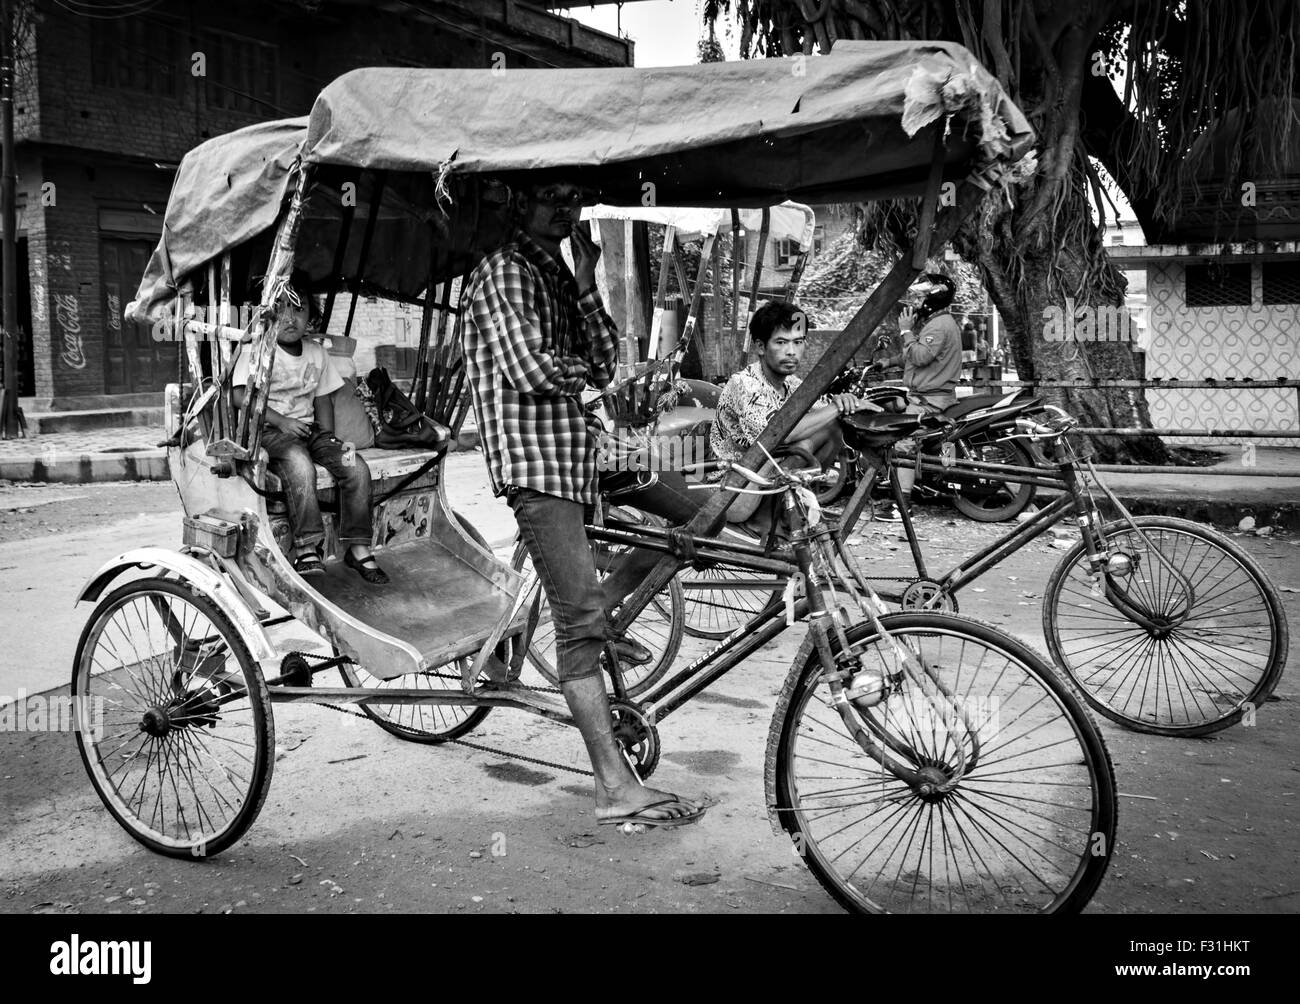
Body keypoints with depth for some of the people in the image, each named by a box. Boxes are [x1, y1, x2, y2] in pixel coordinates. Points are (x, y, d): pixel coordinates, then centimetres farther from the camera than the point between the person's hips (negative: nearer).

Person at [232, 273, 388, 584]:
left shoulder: (316, 352, 13)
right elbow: (241, 396, -12)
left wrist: (329, 439, 4)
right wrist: (282, 421, -20)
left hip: (308, 428, 6)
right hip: (269, 430, -5)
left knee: (356, 467, -16)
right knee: (299, 464, -37)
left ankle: (358, 547, -8)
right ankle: (306, 549, -34)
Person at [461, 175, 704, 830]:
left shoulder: (561, 277, 24)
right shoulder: (504, 270, -3)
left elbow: (604, 366, 13)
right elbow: (527, 368, -17)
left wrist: (587, 286, 3)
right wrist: (582, 371, 2)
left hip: (576, 454, 10)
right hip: (534, 459, -10)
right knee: (583, 615, -15)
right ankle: (615, 786, -16)